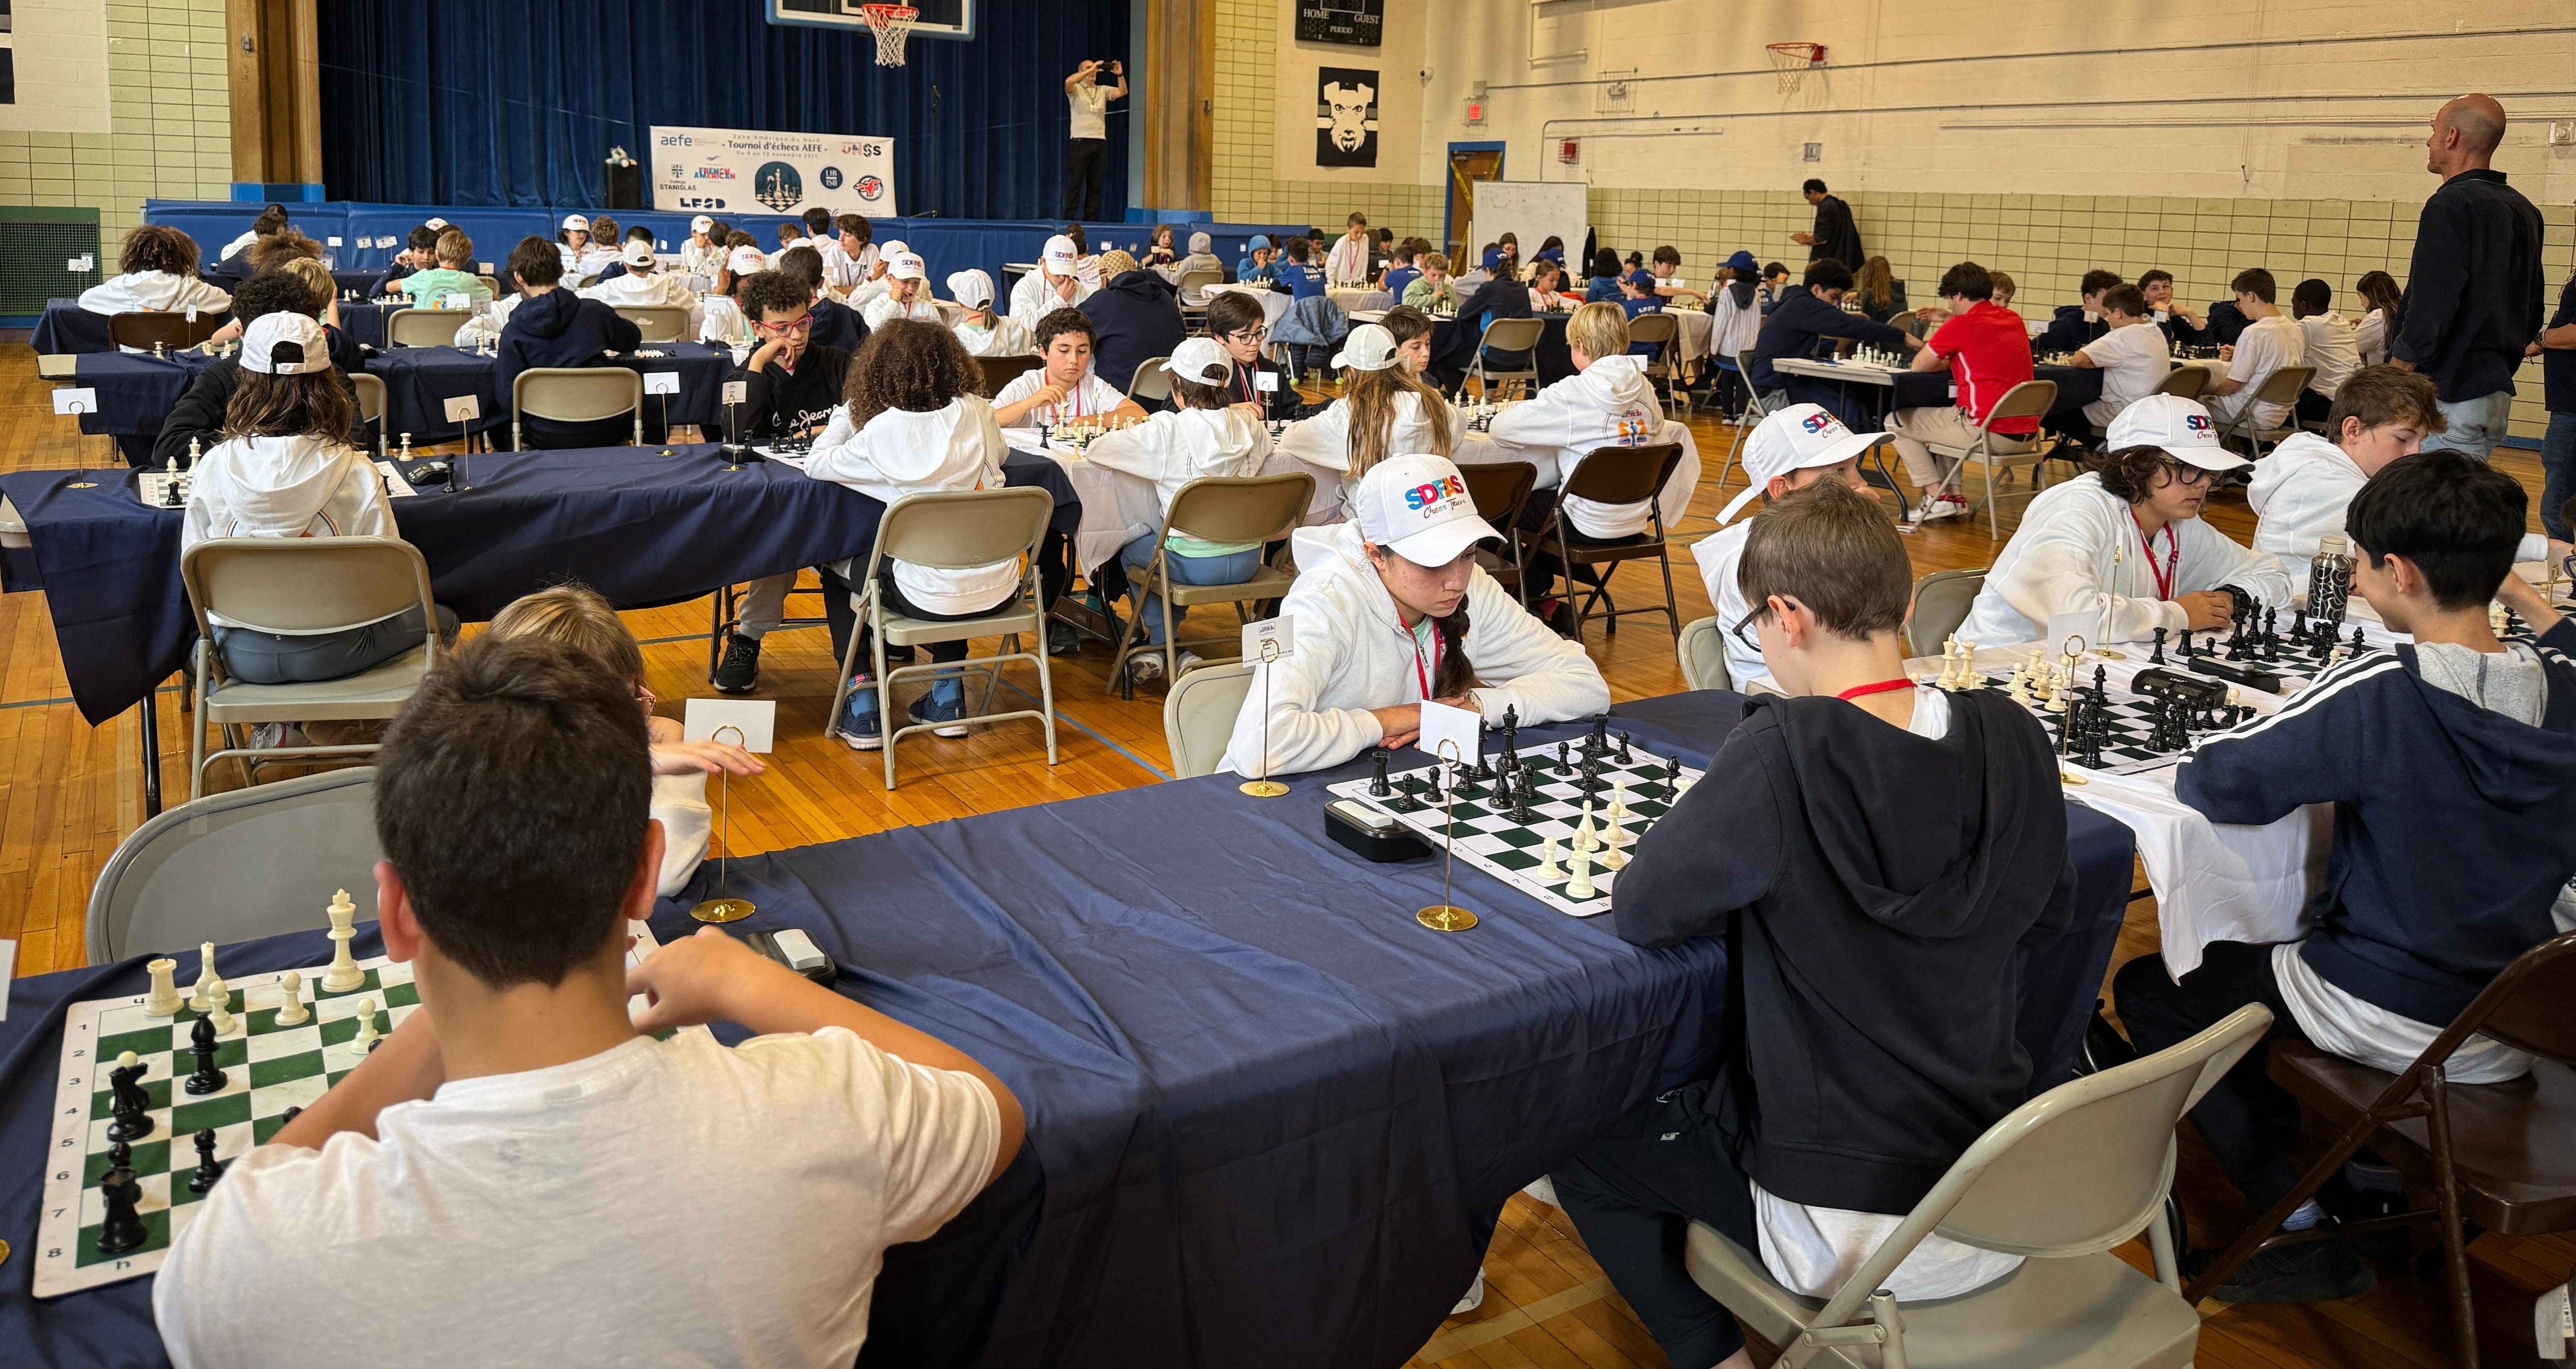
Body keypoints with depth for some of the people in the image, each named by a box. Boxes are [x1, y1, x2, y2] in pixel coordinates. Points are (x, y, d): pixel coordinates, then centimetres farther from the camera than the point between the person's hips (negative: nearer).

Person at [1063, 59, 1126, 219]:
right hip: (1080, 141, -4)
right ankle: (1069, 217, -6)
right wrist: (1091, 70, -20)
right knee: (1075, 181, -6)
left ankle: (1091, 217, 7)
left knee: (1095, 183, 4)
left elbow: (1122, 92, 3)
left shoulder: (1103, 91, 16)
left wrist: (1120, 75, -14)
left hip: (1100, 142, 5)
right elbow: (1069, 81, -19)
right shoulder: (1075, 90, 4)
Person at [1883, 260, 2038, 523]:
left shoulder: (1962, 325, -10)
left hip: (1991, 434, -8)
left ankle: (1938, 498, 6)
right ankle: (1953, 495, 26)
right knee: (1947, 416, 36)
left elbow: (1919, 366, -2)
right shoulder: (2014, 320, 11)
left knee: (1896, 422, 10)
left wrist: (1943, 362, 17)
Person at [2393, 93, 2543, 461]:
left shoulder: (2450, 205, -13)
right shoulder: (2523, 211, 16)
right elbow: (2532, 314, 20)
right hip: (2498, 397, 9)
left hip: (2447, 395, -9)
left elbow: (2430, 312, -20)